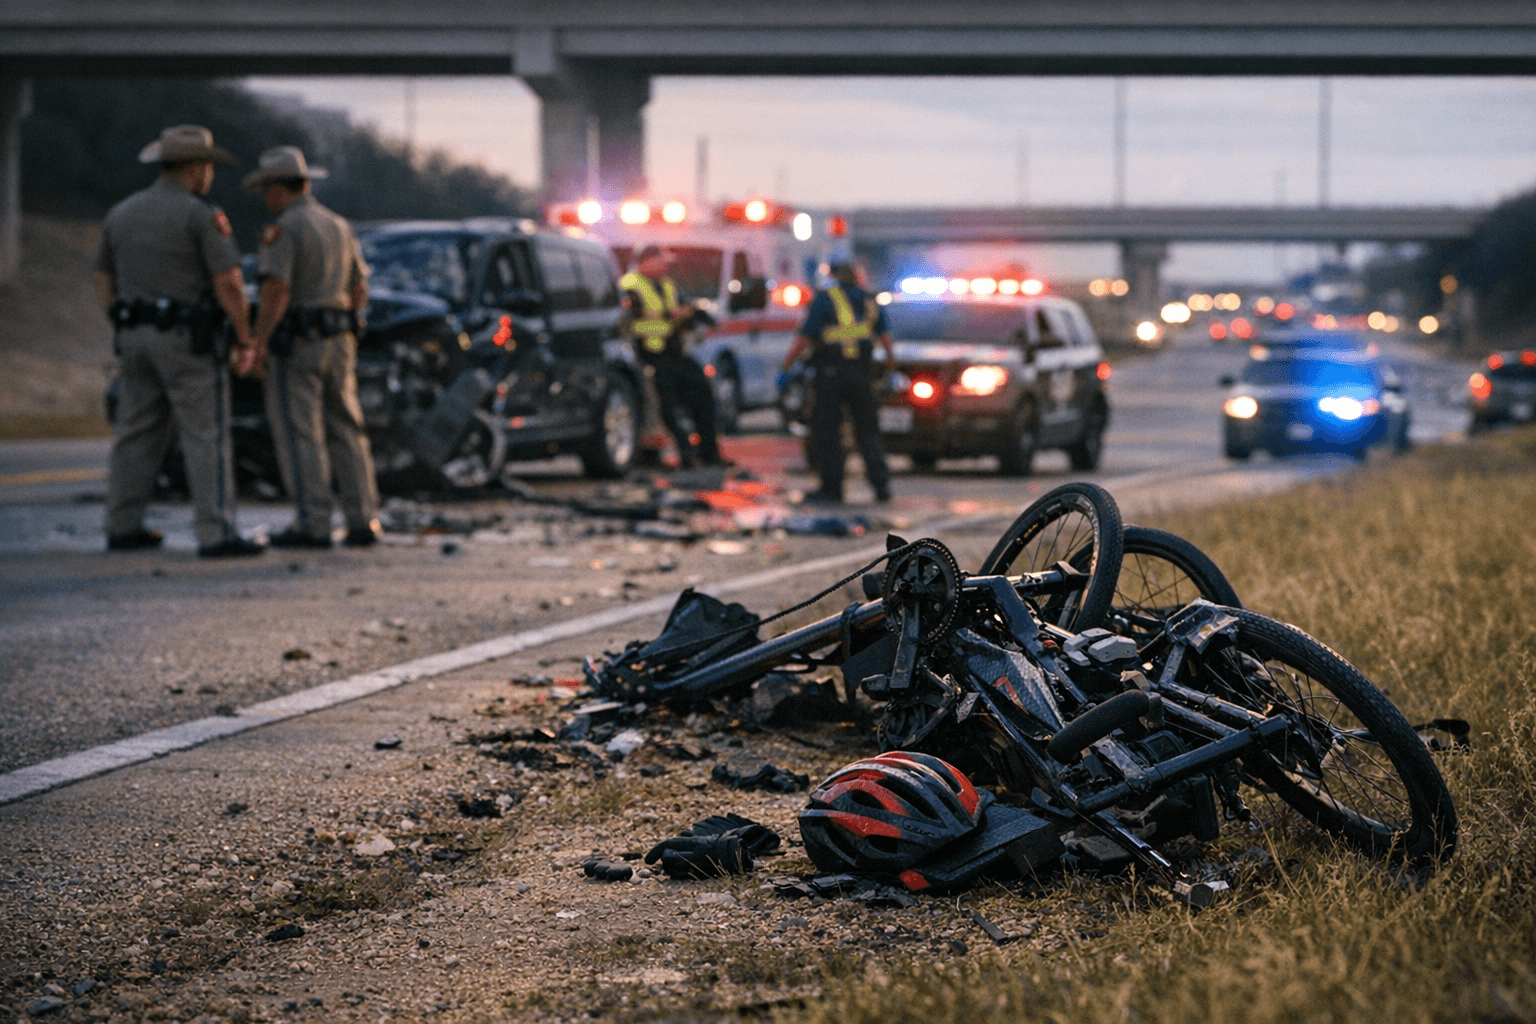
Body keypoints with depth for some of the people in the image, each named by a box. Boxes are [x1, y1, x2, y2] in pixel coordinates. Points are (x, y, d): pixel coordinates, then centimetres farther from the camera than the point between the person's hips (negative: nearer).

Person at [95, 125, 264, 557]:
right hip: (189, 342, -7)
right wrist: (245, 339, -8)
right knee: (206, 437, -5)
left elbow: (104, 280, 15)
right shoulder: (202, 215, -11)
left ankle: (123, 527, 16)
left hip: (137, 338, 7)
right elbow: (228, 282, -16)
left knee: (137, 434, 13)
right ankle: (216, 534, -10)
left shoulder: (121, 213, 10)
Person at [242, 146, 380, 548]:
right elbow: (359, 291, 15)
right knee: (346, 432, 9)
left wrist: (257, 345, -15)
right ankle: (363, 521, 6)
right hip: (339, 341, 7)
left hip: (294, 345, -7)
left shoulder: (281, 230, -11)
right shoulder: (338, 226, 12)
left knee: (299, 436, -4)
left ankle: (313, 525, -7)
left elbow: (276, 292, -20)